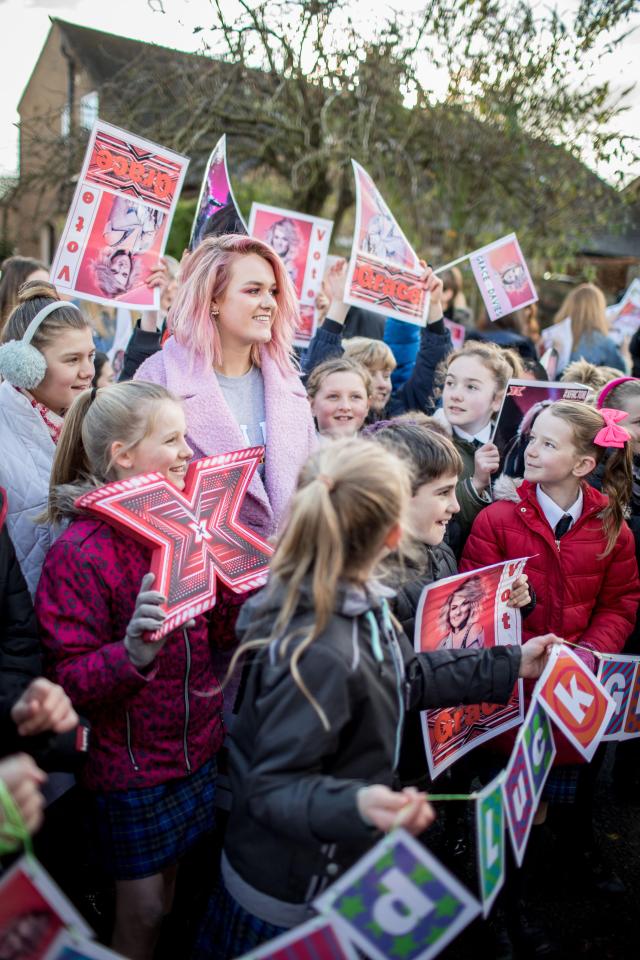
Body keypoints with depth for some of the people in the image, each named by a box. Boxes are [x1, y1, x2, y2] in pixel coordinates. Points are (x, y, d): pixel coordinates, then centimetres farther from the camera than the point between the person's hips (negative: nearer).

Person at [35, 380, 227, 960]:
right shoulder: (80, 551, -19)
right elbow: (68, 679, -18)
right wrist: (132, 653, -37)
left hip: (198, 747, 6)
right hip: (129, 765, -6)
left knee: (169, 889, 21)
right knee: (142, 910, 10)